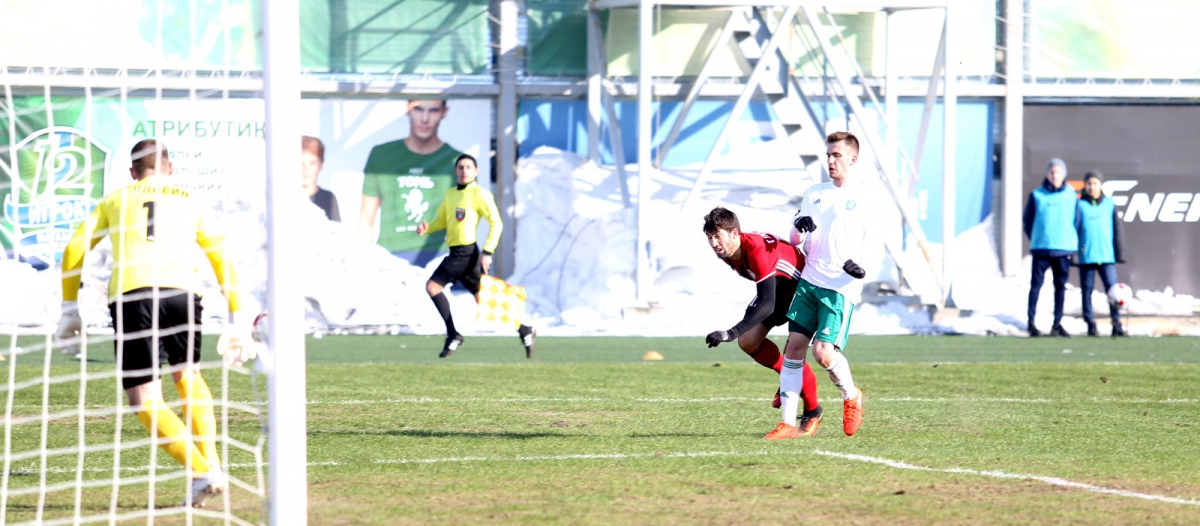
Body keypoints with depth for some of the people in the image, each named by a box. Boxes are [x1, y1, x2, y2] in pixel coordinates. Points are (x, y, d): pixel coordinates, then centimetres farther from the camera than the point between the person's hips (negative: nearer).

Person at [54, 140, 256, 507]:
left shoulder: (115, 201, 25)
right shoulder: (189, 203, 26)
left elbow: (74, 251, 17)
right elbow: (222, 260, 22)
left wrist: (70, 309, 22)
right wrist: (238, 319, 25)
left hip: (130, 294, -2)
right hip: (181, 291, 2)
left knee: (144, 402, 2)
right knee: (187, 376, 27)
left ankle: (202, 471, -15)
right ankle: (211, 462, 14)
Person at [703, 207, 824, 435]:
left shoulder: (758, 250, -38)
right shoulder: (726, 253, -12)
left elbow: (767, 305, -42)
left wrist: (731, 333, -49)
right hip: (777, 289, 8)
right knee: (748, 341, -7)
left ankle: (812, 412, 5)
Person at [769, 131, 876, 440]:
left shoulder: (864, 197, 0)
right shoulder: (815, 194, 16)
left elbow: (873, 242, -4)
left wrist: (861, 265, -24)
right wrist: (799, 226, -4)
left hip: (841, 288, -5)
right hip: (809, 281, 5)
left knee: (823, 352, -15)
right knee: (795, 347, -2)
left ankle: (851, 396, 16)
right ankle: (788, 423, 2)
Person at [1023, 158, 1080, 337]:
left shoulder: (1071, 195, 4)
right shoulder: (1037, 195, 0)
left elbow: (1076, 221, 9)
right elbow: (1028, 220, 7)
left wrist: (1073, 242, 3)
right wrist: (1035, 240, 3)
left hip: (1064, 248, 2)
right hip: (1041, 248, -2)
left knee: (1060, 286, 6)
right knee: (1036, 284, -4)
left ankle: (1057, 323, 10)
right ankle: (1031, 321, -2)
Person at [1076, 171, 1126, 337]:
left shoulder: (1109, 204, 8)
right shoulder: (1080, 205, 4)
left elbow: (1117, 230, 9)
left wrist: (1119, 254, 6)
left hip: (1107, 255, 0)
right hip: (1086, 256, 0)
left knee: (1112, 288, -8)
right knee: (1087, 290, 2)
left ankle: (1117, 322, -7)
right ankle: (1091, 324, 8)